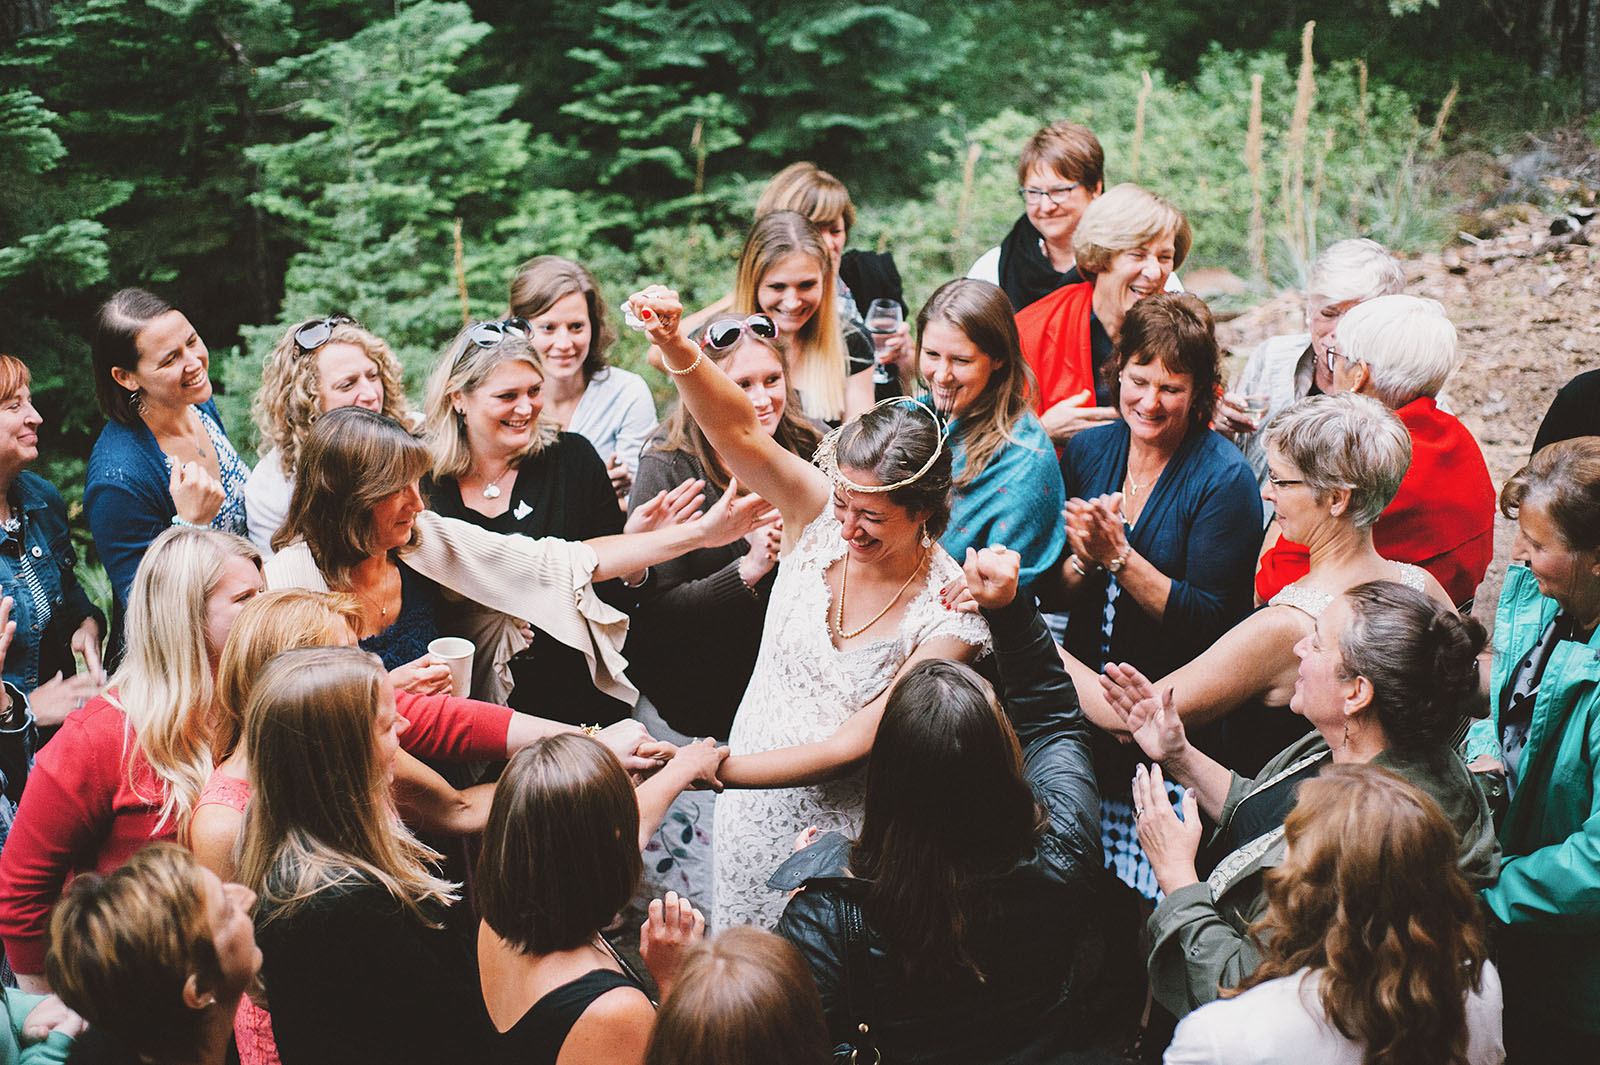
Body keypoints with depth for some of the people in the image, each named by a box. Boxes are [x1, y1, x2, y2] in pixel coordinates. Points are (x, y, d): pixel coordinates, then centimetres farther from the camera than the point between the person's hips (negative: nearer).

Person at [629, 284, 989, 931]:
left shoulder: (951, 614, -19)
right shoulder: (820, 514, -9)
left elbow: (852, 744, -21)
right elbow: (736, 429, -22)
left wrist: (710, 768, -24)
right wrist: (675, 346, -40)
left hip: (842, 836, -3)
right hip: (751, 822, 4)